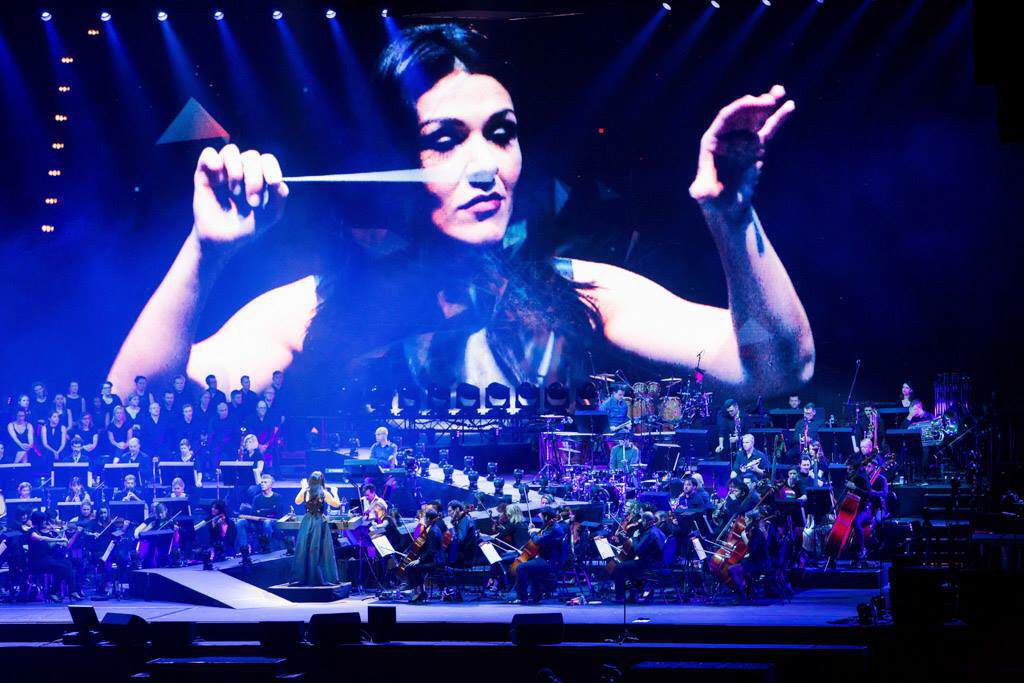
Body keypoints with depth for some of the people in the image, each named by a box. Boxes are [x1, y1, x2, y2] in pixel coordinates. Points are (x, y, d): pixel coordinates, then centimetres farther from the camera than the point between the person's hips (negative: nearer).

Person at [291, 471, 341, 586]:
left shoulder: (305, 492, -1)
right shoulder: (324, 493, -6)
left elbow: (297, 502, 18)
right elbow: (336, 504, 3)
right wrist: (334, 493, 18)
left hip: (307, 522, 2)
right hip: (319, 522, -2)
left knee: (303, 550, 6)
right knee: (320, 550, 1)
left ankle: (300, 577, 6)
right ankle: (322, 578, 0)